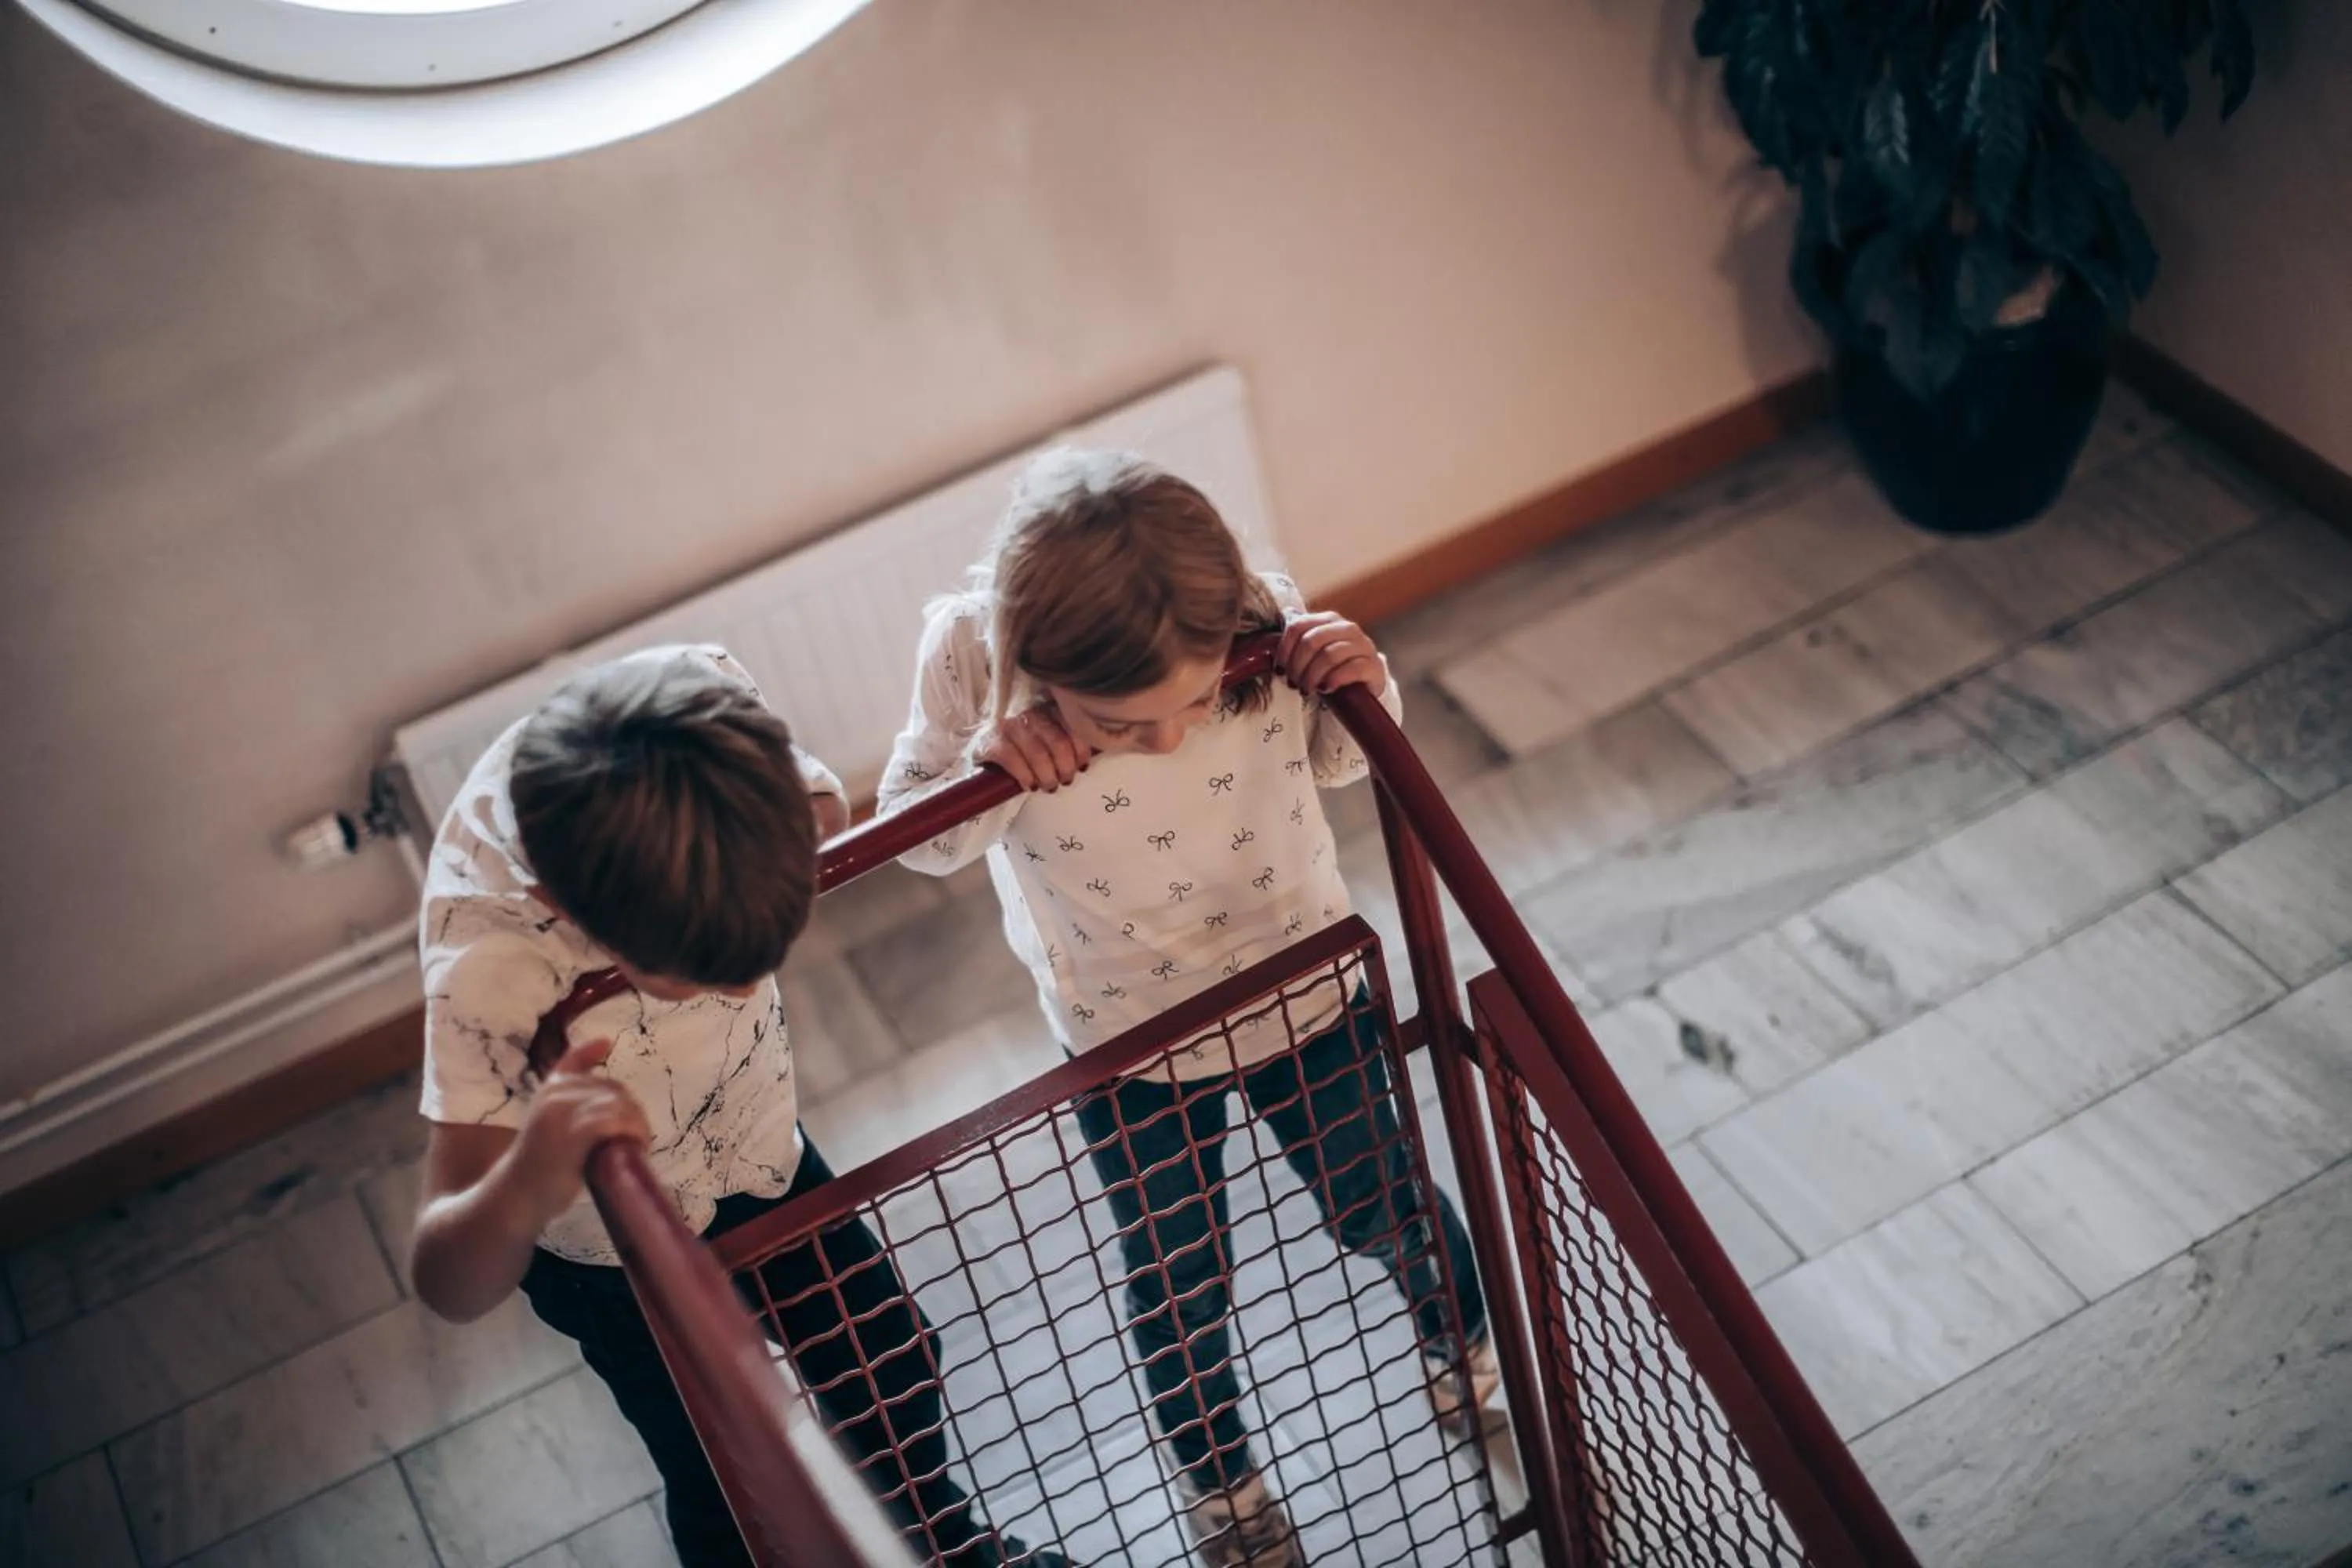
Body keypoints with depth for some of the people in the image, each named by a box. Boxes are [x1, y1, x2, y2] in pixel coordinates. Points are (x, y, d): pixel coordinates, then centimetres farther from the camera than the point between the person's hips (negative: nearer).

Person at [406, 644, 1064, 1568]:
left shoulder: (698, 703, -33)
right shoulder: (490, 978, -44)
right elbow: (451, 1287, -42)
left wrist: (820, 805, -31)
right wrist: (524, 1187, -63)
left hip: (752, 1138, 5)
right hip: (625, 1247, -5)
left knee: (892, 1365, 26)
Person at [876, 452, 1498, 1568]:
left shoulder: (1258, 617, -29)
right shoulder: (970, 655, -31)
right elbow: (913, 831, -14)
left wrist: (1364, 693, -30)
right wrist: (985, 775, -36)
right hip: (1128, 1041, 0)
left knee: (1381, 1212, 25)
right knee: (1176, 1281, 20)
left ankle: (1467, 1346, 62)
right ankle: (1215, 1472, 53)